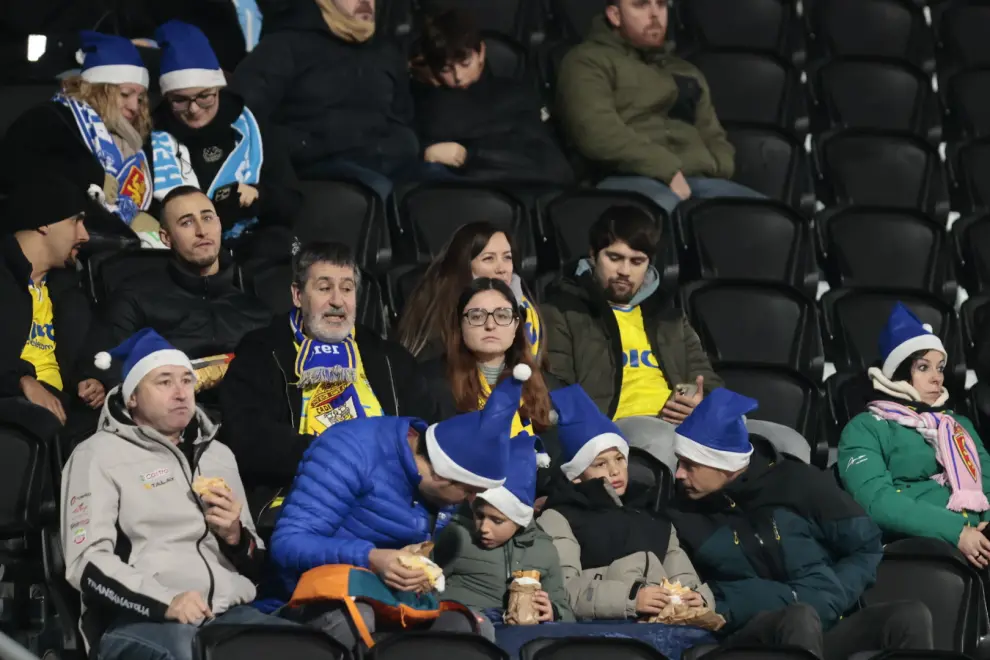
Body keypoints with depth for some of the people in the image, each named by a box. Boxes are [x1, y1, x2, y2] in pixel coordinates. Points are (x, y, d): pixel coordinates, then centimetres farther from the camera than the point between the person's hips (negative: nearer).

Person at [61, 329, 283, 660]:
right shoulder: (99, 456, 7)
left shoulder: (219, 455, 26)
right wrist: (166, 603, -19)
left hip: (231, 614, 5)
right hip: (140, 619, -5)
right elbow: (88, 564, -5)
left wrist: (235, 536, 3)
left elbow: (256, 566, 27)